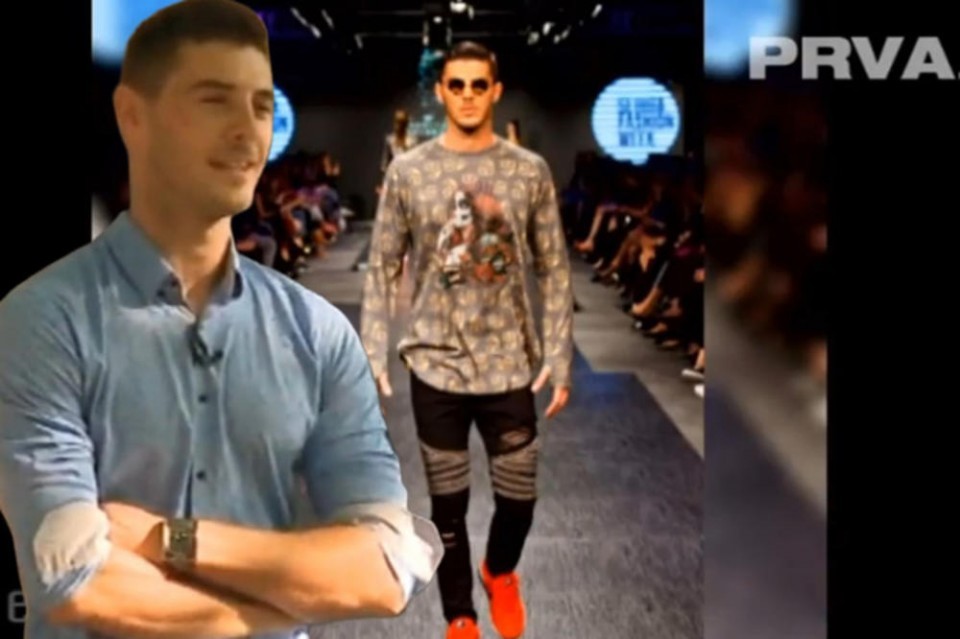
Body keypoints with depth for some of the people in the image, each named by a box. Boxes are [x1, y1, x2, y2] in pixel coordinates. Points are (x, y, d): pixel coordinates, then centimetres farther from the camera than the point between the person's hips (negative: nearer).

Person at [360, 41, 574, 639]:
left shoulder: (530, 170, 0)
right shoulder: (408, 170, -1)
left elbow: (555, 270, 2)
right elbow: (383, 269, 2)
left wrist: (559, 357, -3)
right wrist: (373, 353, -4)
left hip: (511, 365, 1)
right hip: (436, 366, 0)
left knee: (519, 496, 9)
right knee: (448, 503, 9)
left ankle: (501, 572, 43)